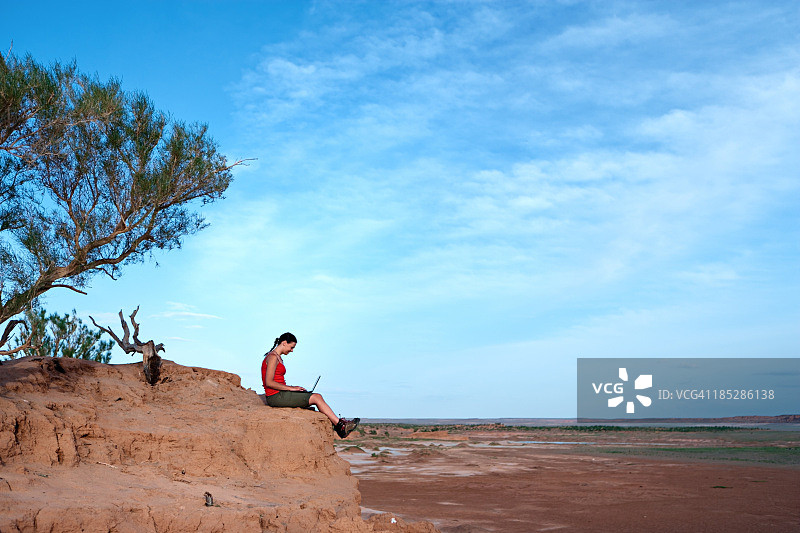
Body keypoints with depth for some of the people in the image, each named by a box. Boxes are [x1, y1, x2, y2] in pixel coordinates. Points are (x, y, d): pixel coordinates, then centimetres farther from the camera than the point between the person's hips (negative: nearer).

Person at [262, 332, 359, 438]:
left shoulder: (278, 358, 19)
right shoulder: (273, 357, -11)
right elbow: (269, 383, -19)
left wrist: (292, 387, 7)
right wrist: (291, 388, -16)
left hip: (281, 395, 9)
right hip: (276, 397, -9)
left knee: (317, 397, 0)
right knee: (316, 398, -11)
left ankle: (337, 423, -5)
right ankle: (340, 425, -5)